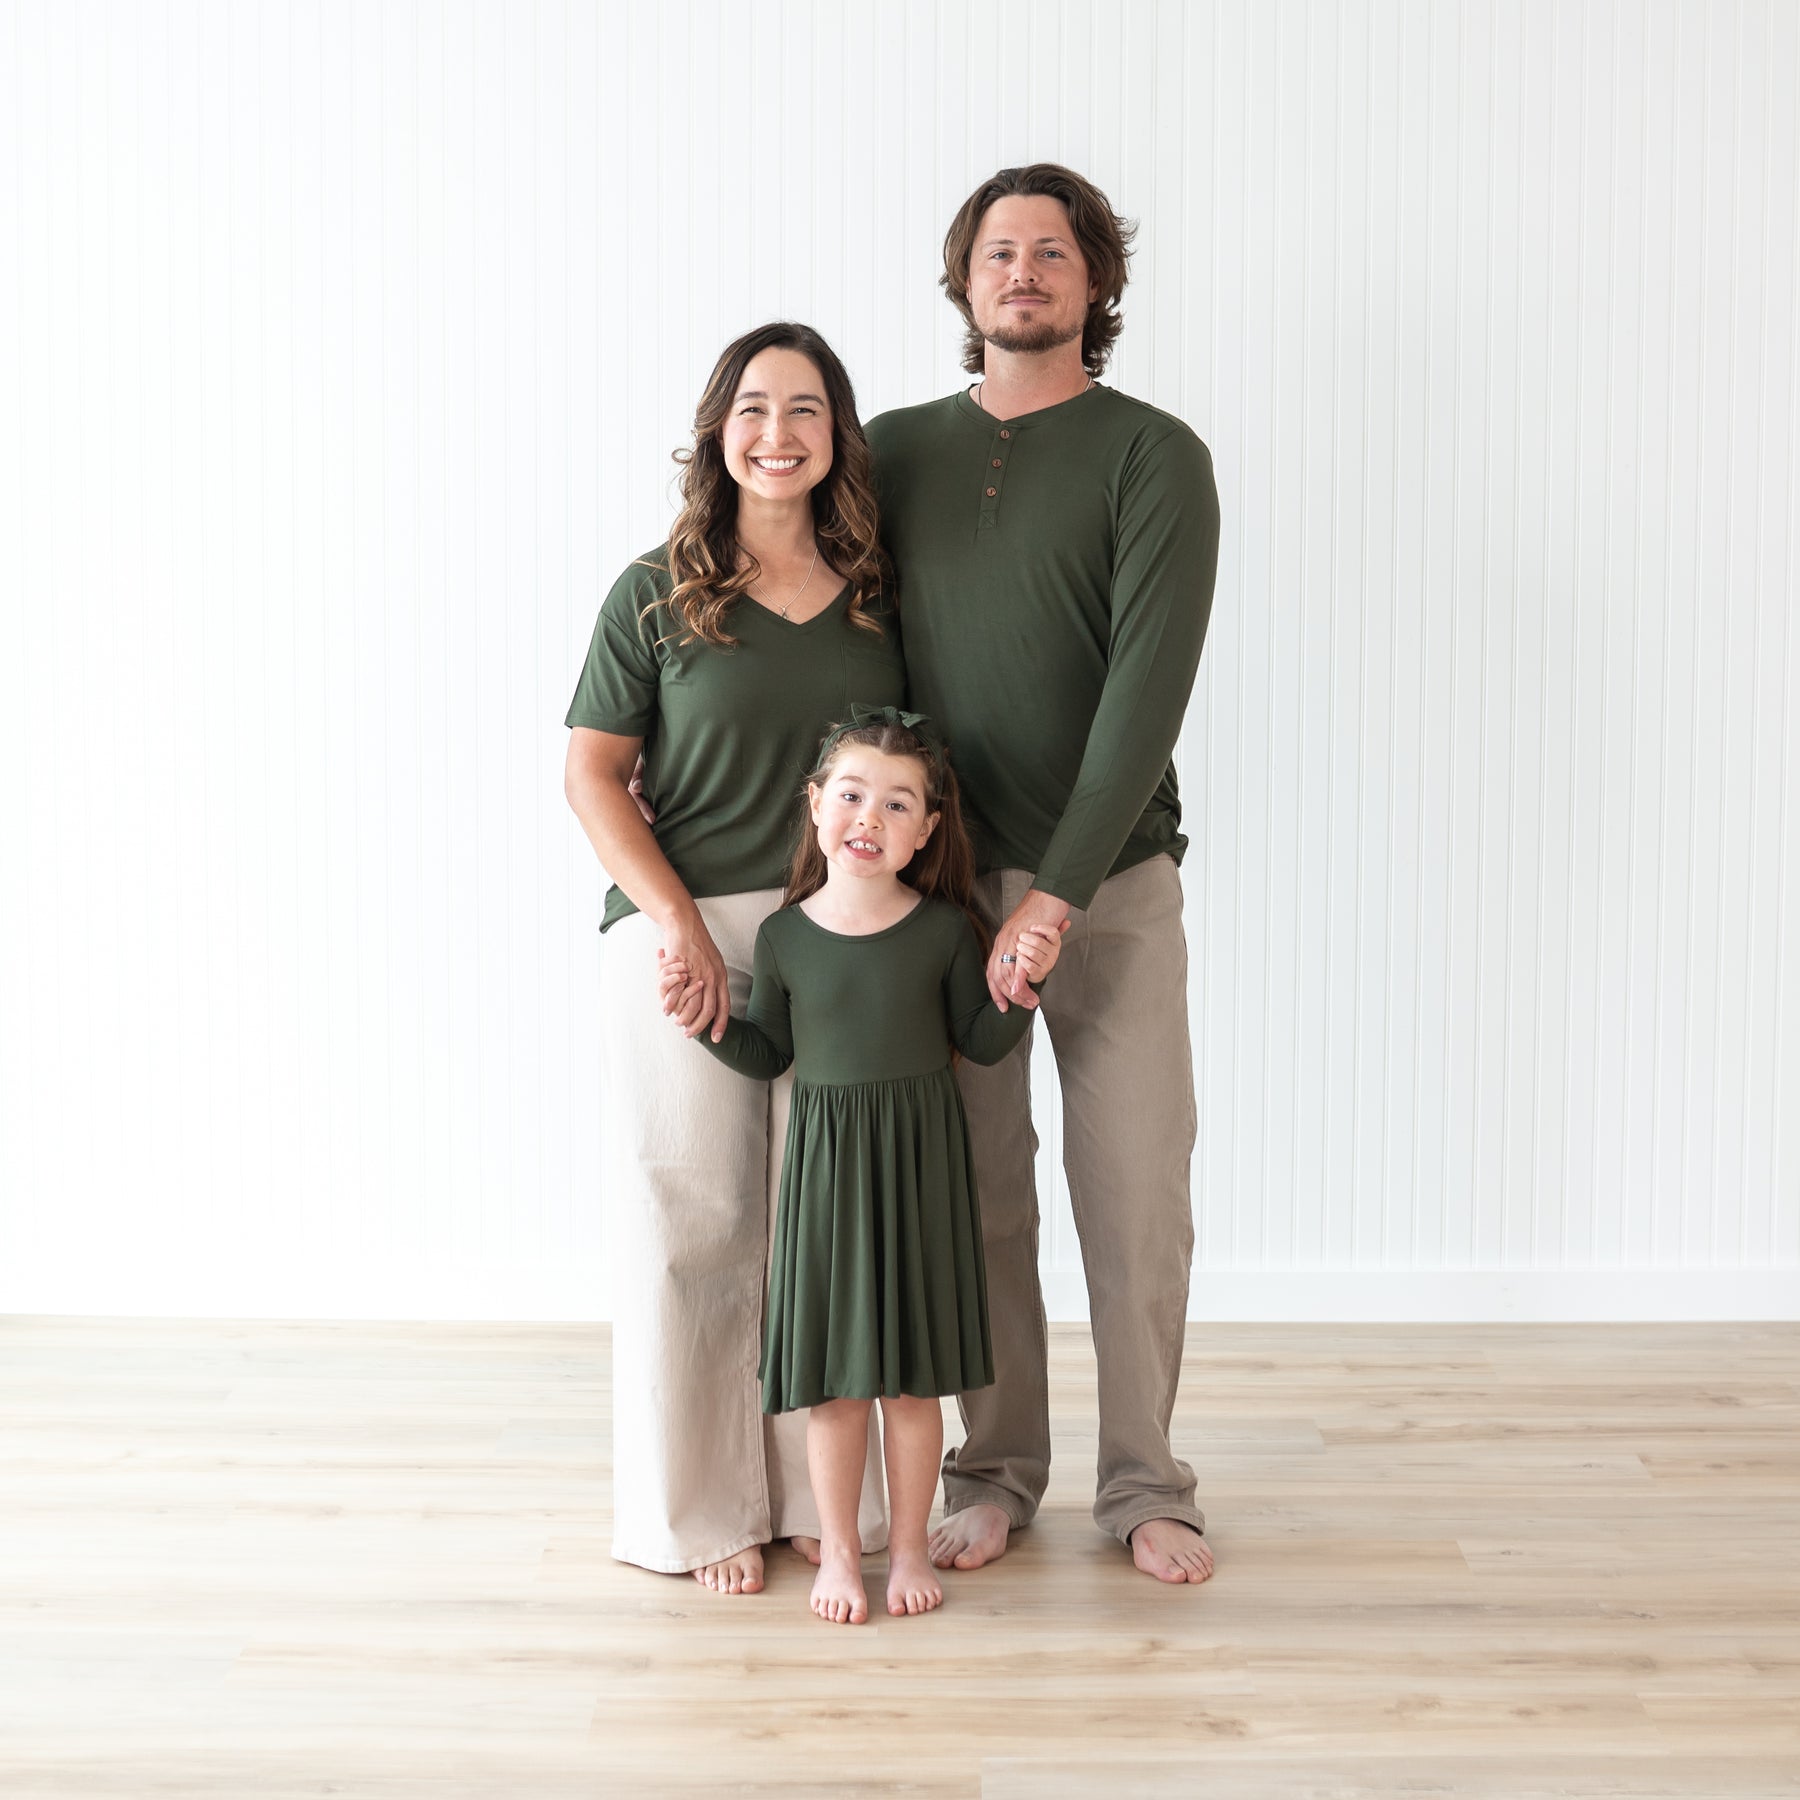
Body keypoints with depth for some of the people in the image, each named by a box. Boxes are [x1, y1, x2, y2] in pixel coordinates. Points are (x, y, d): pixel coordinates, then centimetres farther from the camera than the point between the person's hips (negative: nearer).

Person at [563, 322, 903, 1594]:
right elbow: (593, 775, -1)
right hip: (684, 934, -3)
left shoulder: (876, 594, 8)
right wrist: (677, 922, -12)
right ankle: (702, 1506, 20)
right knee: (693, 1218, 4)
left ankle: (822, 1491, 24)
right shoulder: (657, 594, -1)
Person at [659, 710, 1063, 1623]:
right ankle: (838, 1550, 24)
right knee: (832, 1375, 7)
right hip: (823, 1161, 1)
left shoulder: (946, 929, -4)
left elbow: (980, 1043, 4)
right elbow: (769, 1055, 8)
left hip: (920, 1162, 0)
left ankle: (908, 1546, 26)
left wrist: (1022, 981, -12)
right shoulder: (784, 934, -3)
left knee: (911, 1373, 8)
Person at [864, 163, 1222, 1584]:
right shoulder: (898, 451, 9)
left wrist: (1059, 892, -19)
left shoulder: (1155, 457, -3)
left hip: (1112, 882, -2)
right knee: (976, 1195, 6)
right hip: (943, 880, 2)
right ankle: (996, 1471, 22)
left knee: (1136, 1189, 2)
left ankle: (1145, 1484, 19)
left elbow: (1148, 685, -12)